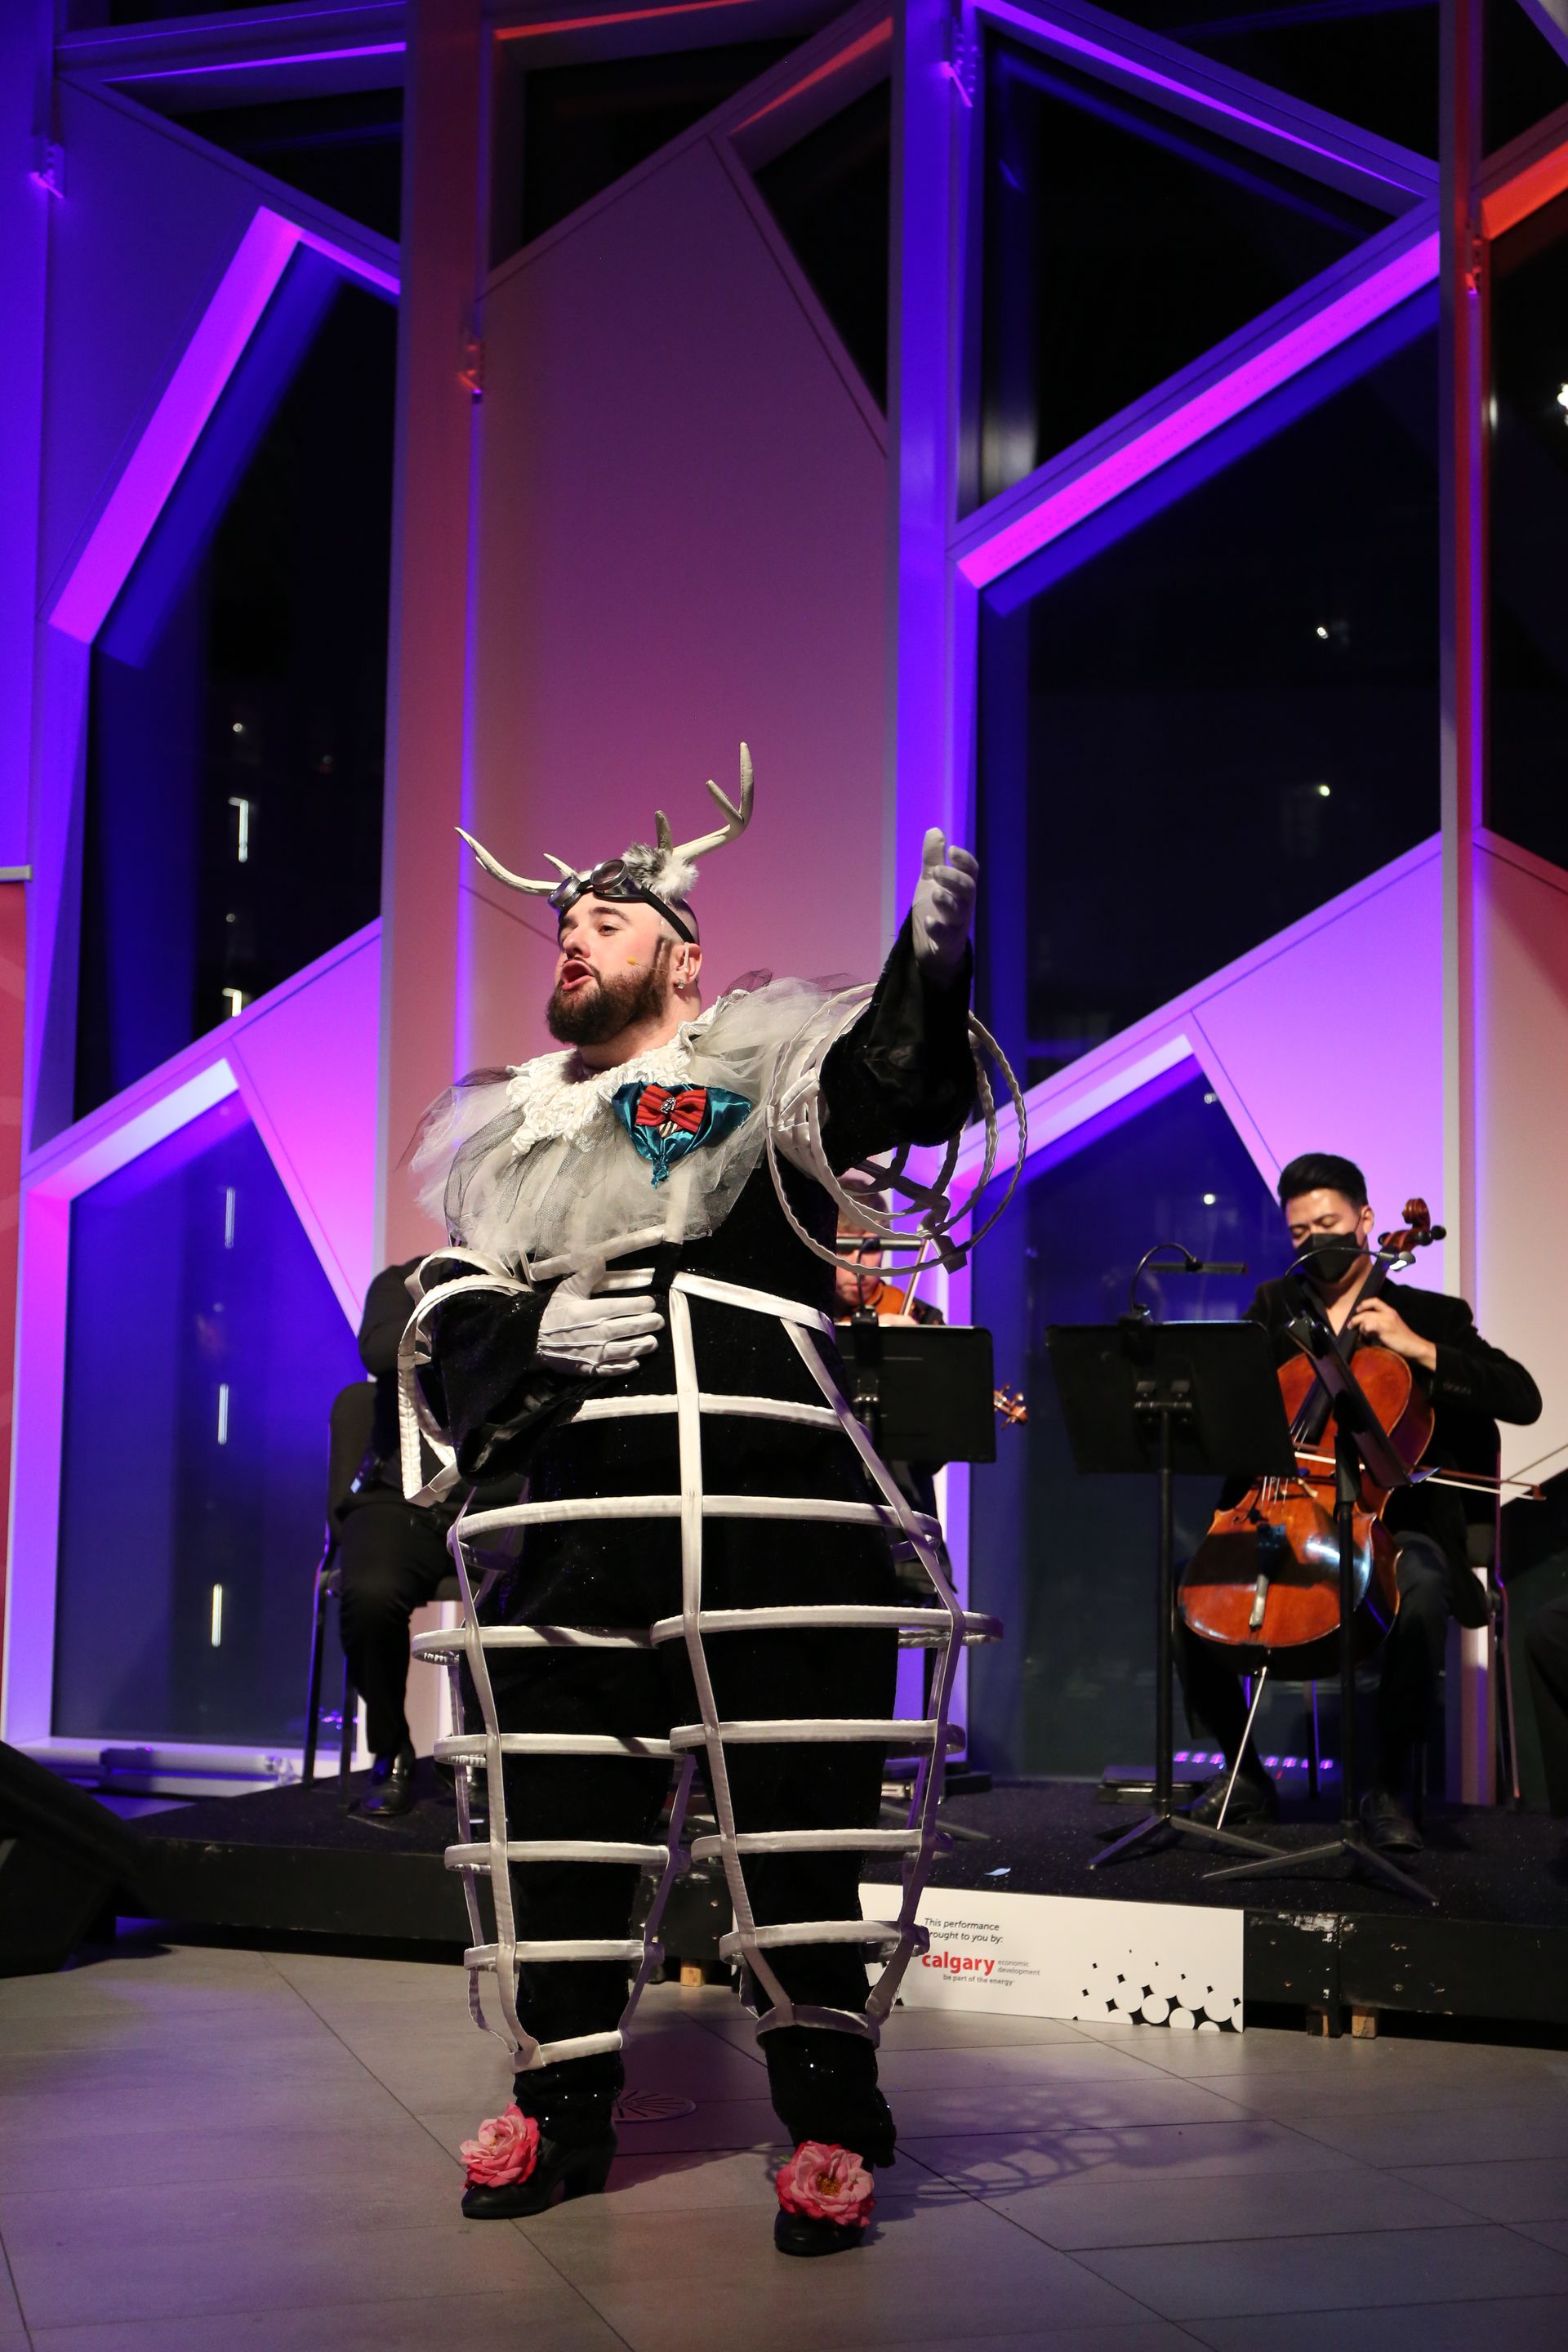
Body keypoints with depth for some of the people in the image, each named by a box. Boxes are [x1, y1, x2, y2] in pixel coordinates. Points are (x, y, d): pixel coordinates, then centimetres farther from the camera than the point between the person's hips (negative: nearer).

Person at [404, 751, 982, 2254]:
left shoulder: (761, 1070, 7)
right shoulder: (512, 1137, 20)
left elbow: (896, 1086, -13)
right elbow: (442, 1337, 14)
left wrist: (929, 970, -33)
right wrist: (535, 1336, -8)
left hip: (778, 1513, -4)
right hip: (582, 1522, 4)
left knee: (797, 1806, -2)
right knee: (560, 1801, 7)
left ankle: (830, 2117, 12)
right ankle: (562, 2105, 24)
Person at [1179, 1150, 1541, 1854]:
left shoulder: (1430, 1315, 7)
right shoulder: (1274, 1307, 17)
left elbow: (1522, 1398, -5)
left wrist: (1418, 1349, -13)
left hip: (1388, 1521, -3)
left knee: (1424, 1589, -38)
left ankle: (1387, 1786, -19)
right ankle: (1244, 1775, -3)